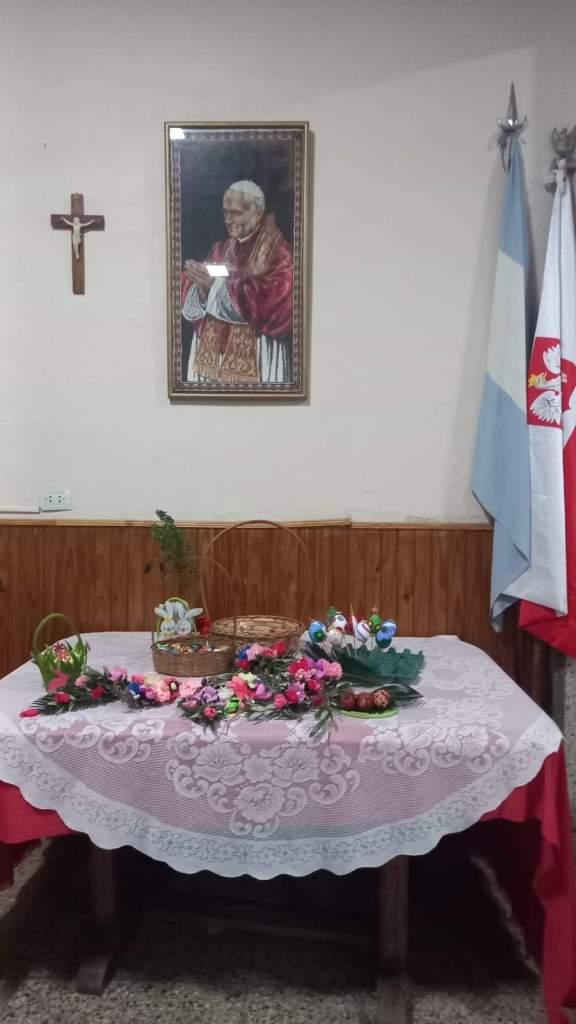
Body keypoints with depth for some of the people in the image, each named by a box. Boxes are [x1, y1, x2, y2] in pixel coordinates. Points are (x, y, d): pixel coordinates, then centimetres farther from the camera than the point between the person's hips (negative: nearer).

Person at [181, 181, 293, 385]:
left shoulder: (278, 251, -6)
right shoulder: (222, 249, 12)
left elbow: (273, 302, -21)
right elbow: (190, 302, 8)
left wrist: (217, 285, -21)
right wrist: (202, 286, -16)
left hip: (254, 359, -5)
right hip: (212, 351, 6)